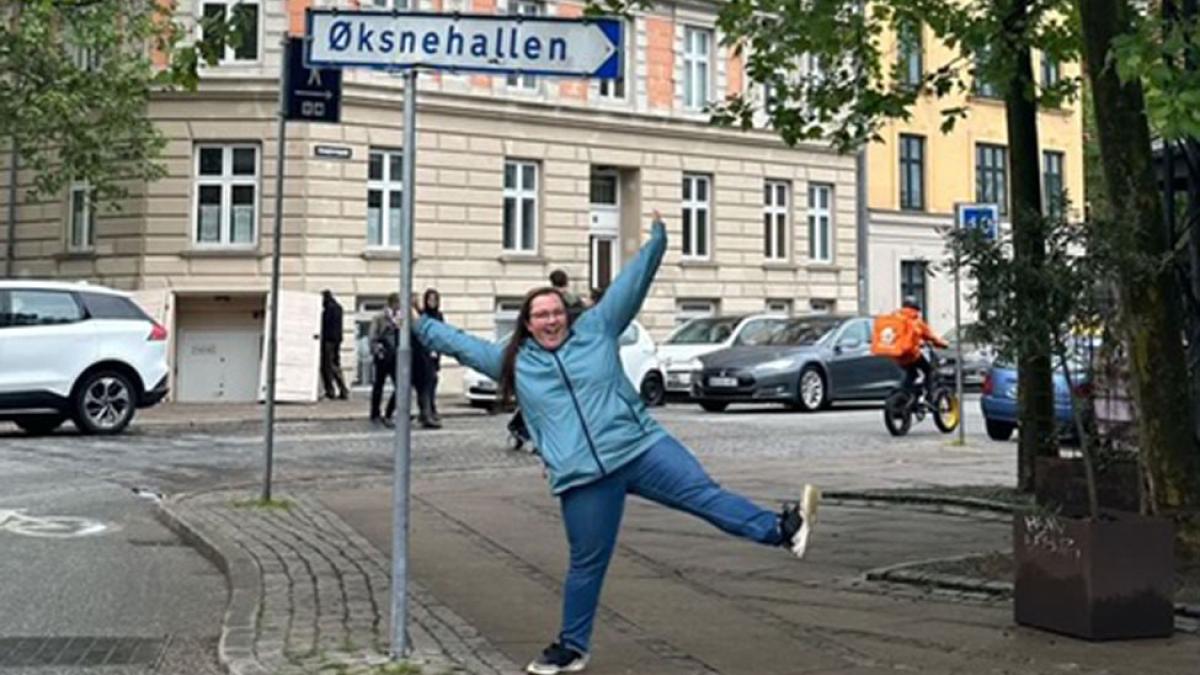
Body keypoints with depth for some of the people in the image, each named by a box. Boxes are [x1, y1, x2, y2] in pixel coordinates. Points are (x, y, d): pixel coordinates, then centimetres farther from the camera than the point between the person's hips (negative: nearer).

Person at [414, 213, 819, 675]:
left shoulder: (596, 330, 10)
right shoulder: (513, 361, 12)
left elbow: (631, 284, 8)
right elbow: (459, 343, 20)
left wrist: (656, 241, 1)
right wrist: (420, 324, 21)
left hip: (641, 448, 0)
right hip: (583, 478, 0)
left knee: (705, 494, -14)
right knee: (587, 563, 8)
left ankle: (782, 530, -22)